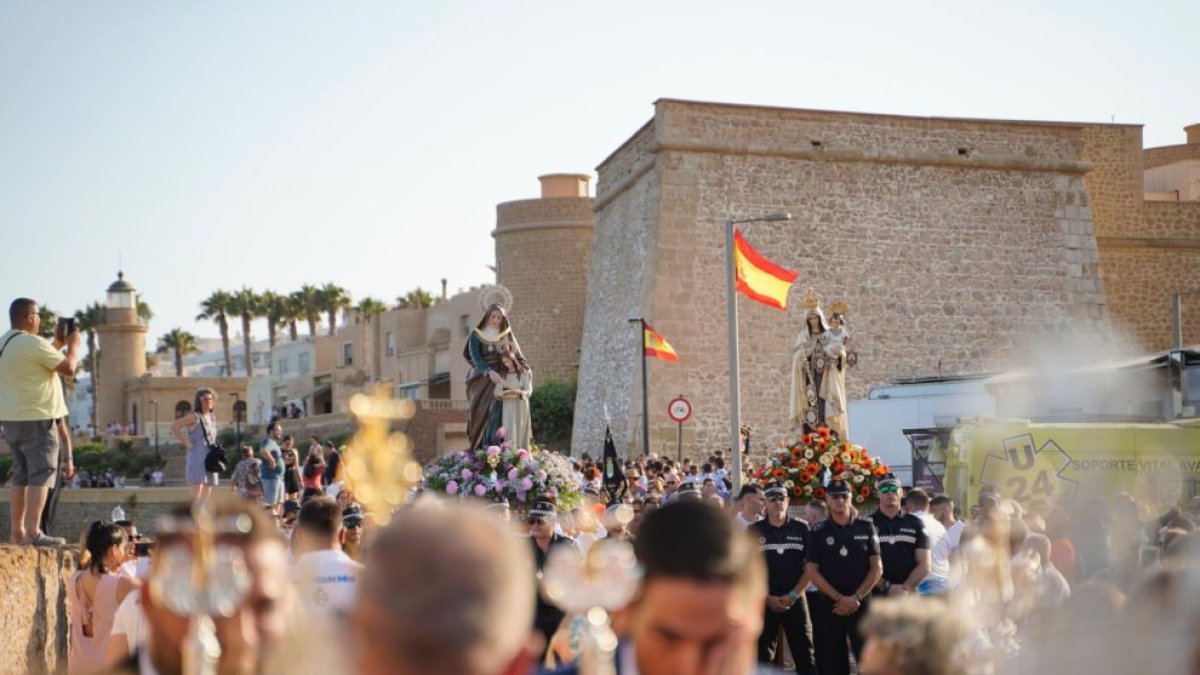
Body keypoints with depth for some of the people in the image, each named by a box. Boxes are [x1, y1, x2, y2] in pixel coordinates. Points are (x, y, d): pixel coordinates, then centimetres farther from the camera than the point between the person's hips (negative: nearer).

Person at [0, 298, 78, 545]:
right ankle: (33, 532, -14)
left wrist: (57, 344, 23)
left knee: (20, 476, 13)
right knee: (41, 475, -8)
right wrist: (73, 344, 3)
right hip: (37, 419, -9)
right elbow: (68, 368, -14)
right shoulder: (32, 343, -16)